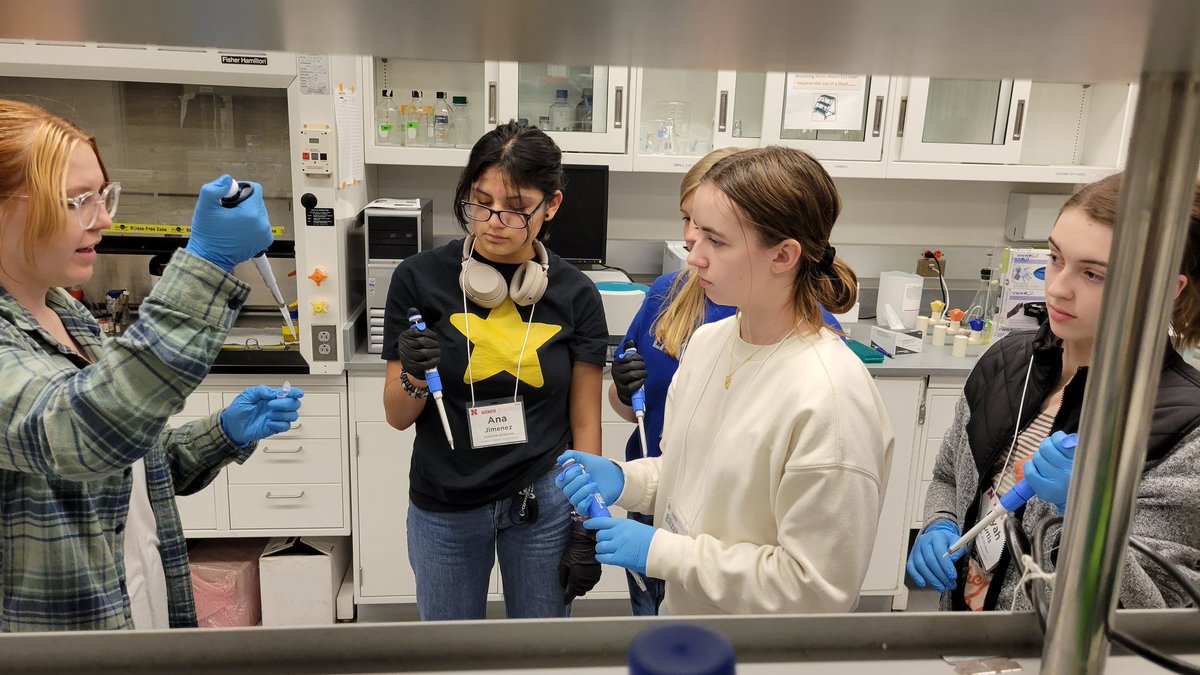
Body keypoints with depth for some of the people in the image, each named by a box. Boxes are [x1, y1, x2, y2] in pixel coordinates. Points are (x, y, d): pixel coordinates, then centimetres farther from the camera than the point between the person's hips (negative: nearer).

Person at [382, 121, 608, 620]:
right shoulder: (419, 279, -10)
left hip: (543, 503, 0)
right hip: (444, 508, 0)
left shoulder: (575, 295, -7)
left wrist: (585, 529, -1)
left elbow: (585, 422, -1)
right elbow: (398, 417, -4)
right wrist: (414, 377, -25)